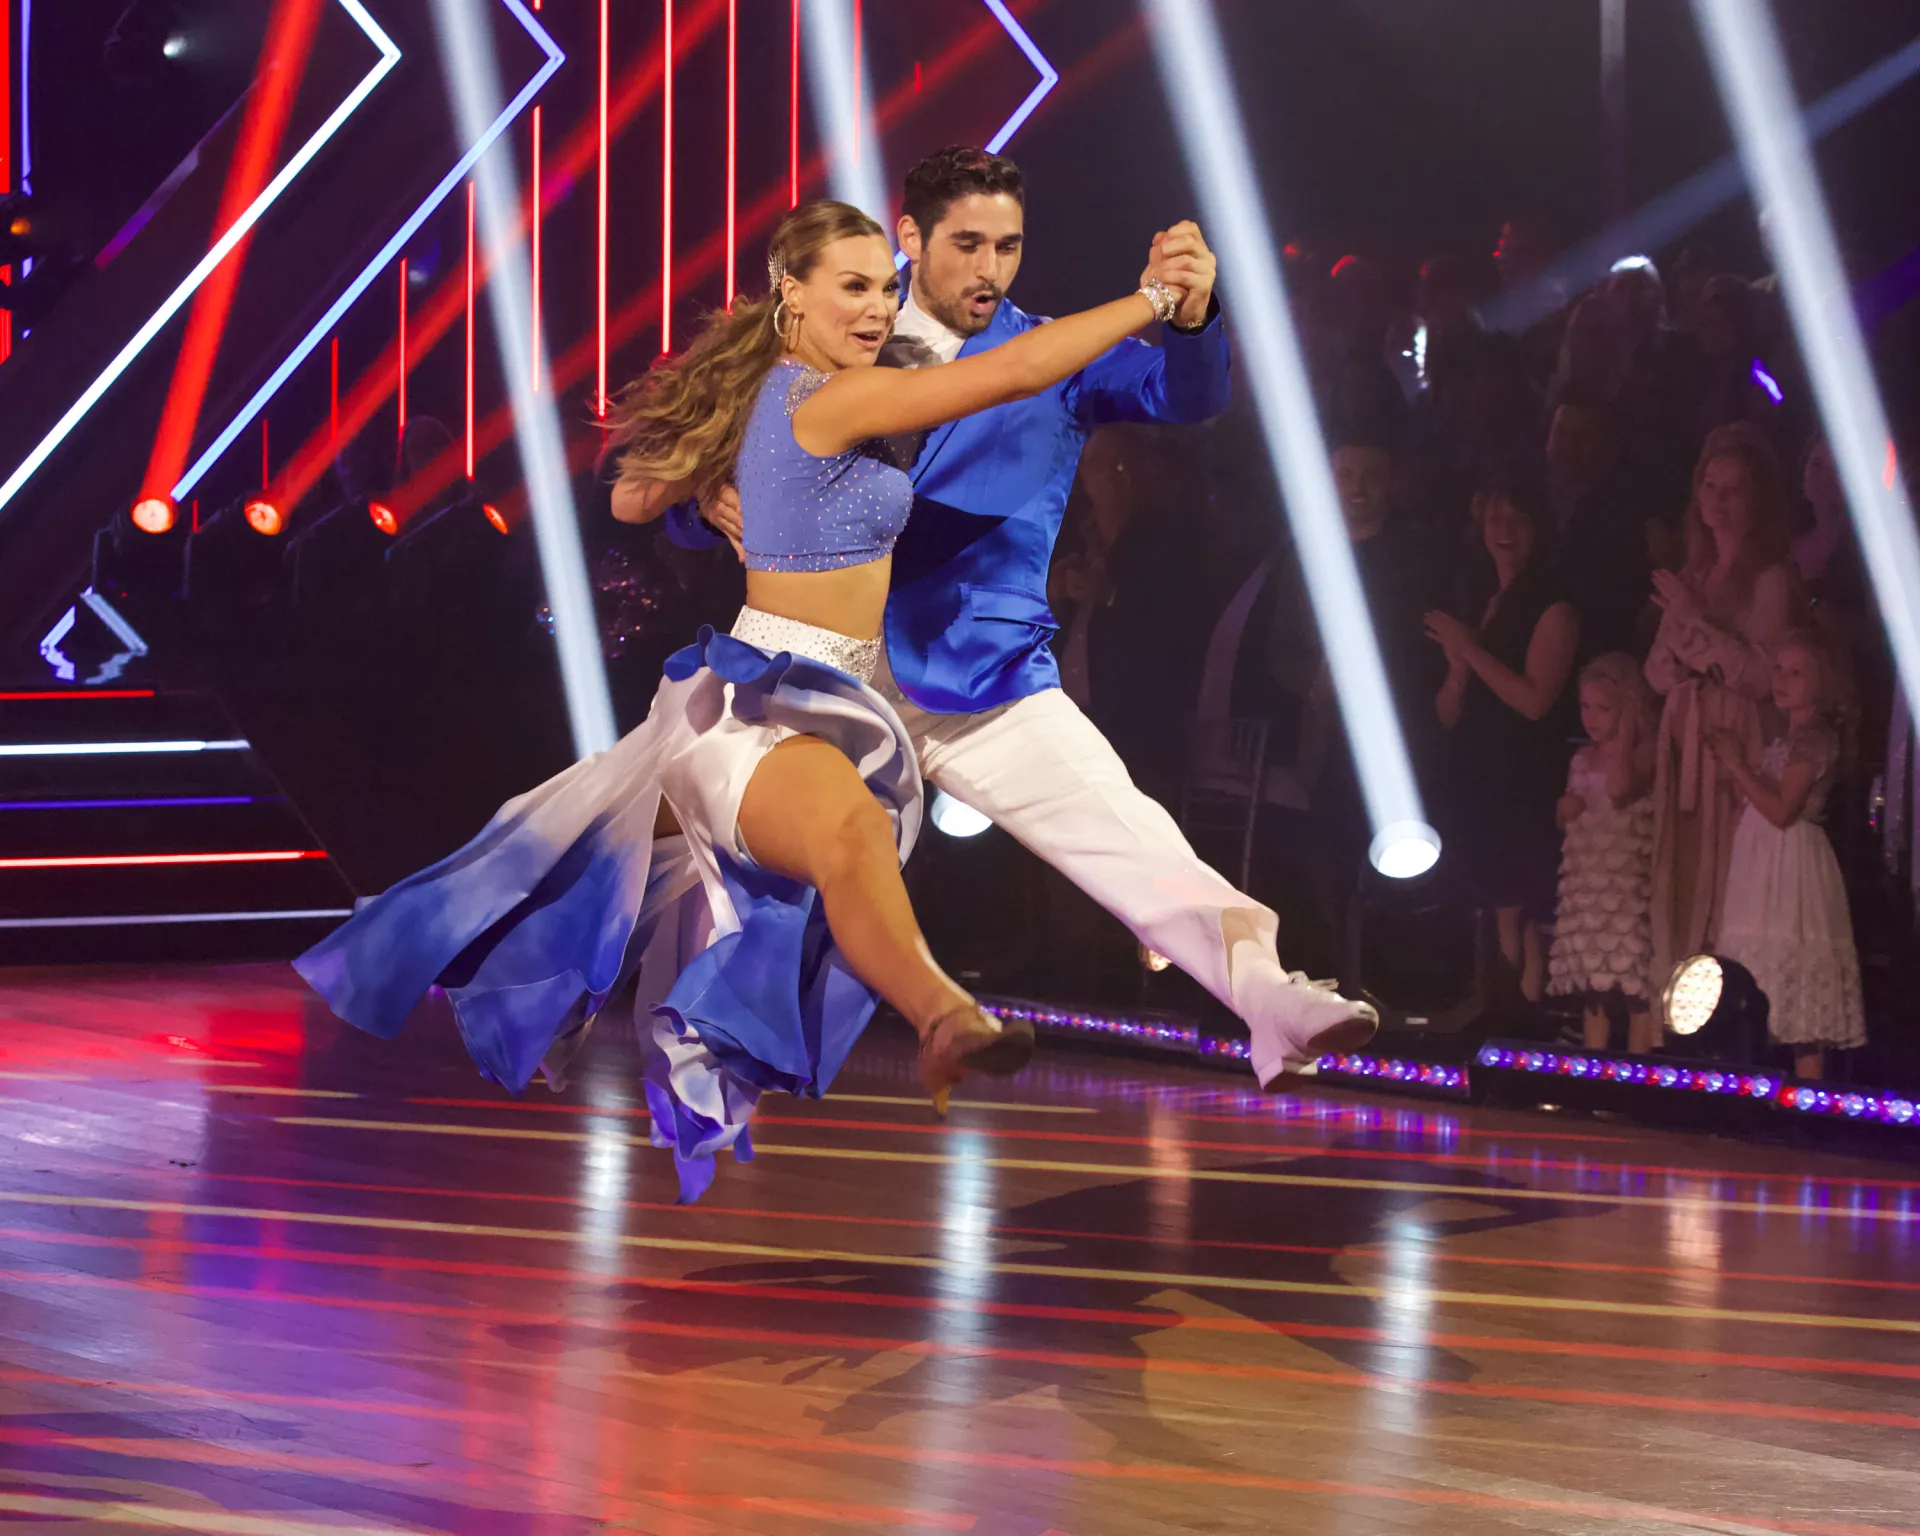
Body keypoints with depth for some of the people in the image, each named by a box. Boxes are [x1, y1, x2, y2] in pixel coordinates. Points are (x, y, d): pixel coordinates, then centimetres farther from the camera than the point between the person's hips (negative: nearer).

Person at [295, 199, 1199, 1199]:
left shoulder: (758, 396, 13)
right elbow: (1020, 369, -18)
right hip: (762, 701, -12)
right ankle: (943, 1016, -67)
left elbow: (634, 498, 26)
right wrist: (1148, 300, -8)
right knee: (853, 831, -38)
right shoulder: (832, 399, -14)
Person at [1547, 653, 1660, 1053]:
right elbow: (1566, 820, 25)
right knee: (1592, 989, 11)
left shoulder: (1642, 753, -8)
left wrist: (1622, 736, -19)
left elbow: (1620, 790, -28)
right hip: (1587, 883, 7)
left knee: (1635, 983, -8)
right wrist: (1565, 809, 1)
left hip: (1629, 884, -7)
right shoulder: (1583, 760, 14)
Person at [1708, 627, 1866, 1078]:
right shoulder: (1786, 740, 17)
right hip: (1767, 865, 10)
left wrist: (1737, 765, -12)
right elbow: (1761, 800, 14)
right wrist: (1734, 762, 5)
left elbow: (1781, 810, -19)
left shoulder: (1815, 740, -11)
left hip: (1791, 864, -10)